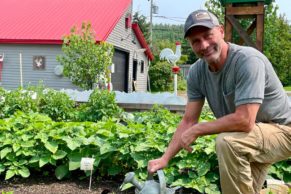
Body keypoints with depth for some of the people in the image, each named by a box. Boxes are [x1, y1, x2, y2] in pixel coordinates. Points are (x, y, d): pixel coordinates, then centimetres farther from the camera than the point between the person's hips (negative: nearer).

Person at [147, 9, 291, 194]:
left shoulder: (248, 60, -29)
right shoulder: (196, 72, -8)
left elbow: (244, 121, -35)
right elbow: (188, 121, -3)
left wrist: (197, 130, -23)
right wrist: (165, 159, -11)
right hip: (249, 136, 7)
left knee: (226, 142, -31)